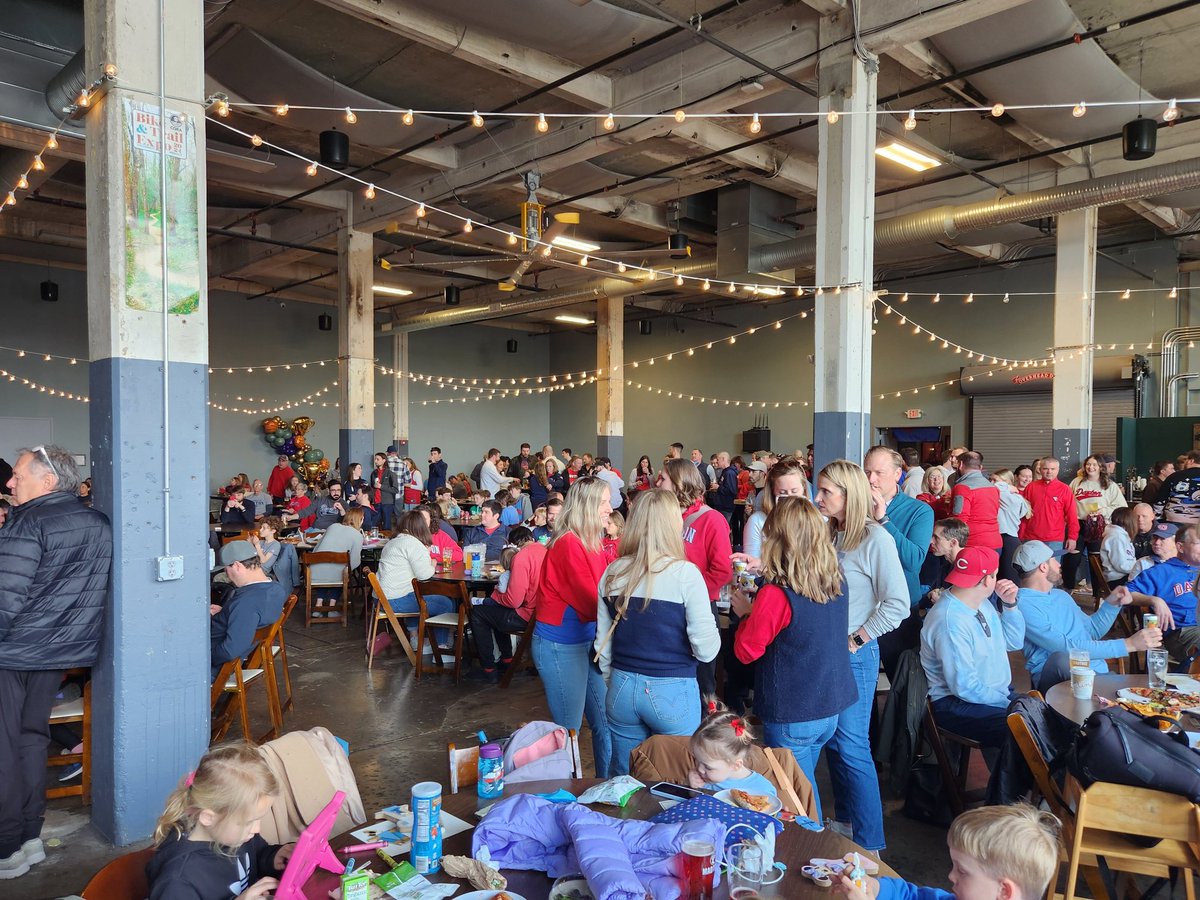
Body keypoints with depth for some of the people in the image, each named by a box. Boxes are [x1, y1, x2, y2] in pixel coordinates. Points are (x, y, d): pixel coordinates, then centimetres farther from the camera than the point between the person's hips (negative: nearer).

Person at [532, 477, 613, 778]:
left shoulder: (594, 545, 6)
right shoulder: (569, 545, -20)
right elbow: (593, 604, -22)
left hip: (587, 641, 8)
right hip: (561, 647, -8)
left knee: (605, 724, 16)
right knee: (568, 730, 7)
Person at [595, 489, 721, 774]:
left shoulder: (613, 573, -1)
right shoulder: (685, 574, -15)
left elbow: (603, 644, 7)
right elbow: (706, 650, -15)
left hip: (623, 689, 4)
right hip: (673, 693, -4)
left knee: (623, 781, 19)